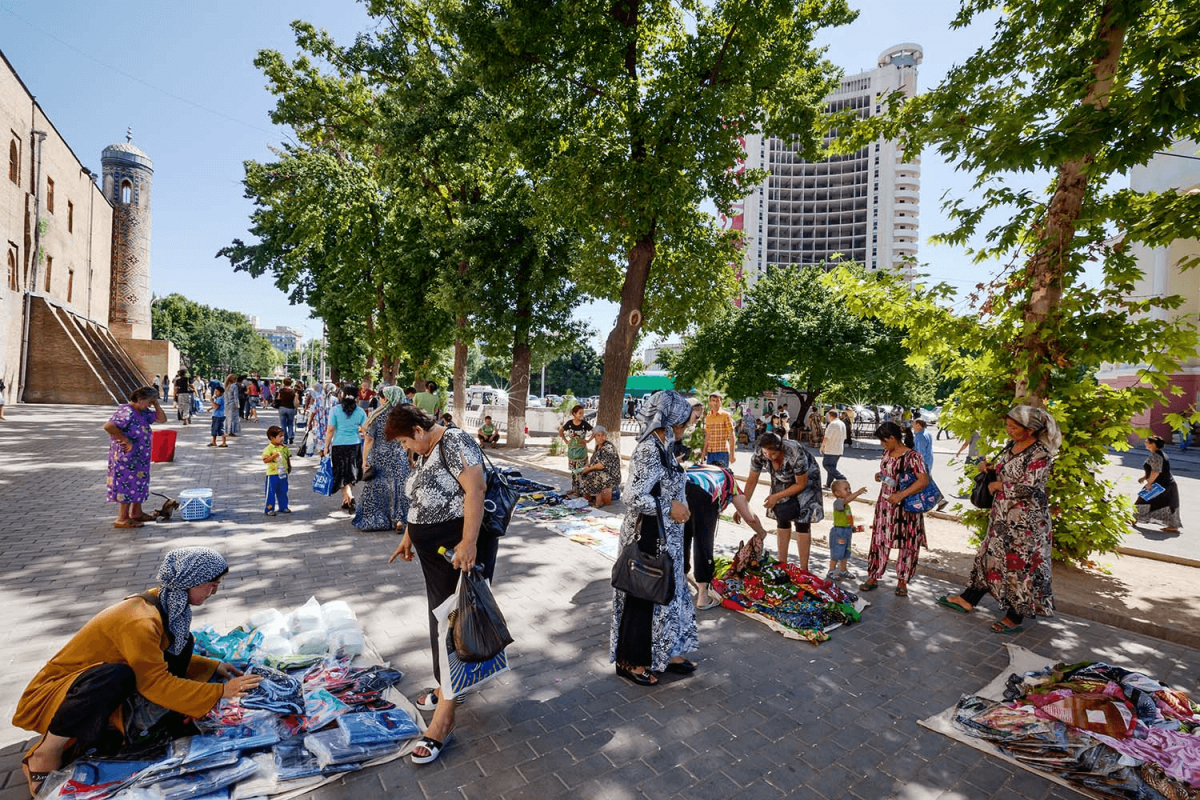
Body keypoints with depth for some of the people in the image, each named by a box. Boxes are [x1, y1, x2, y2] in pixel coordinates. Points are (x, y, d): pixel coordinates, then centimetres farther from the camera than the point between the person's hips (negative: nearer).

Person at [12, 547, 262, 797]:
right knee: (117, 676, -39)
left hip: (96, 682, 8)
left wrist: (213, 667, 2)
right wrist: (219, 692, -26)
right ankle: (45, 755, -13)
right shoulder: (140, 620, -32)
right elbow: (156, 683, -29)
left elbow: (174, 656, 11)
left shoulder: (168, 604, -5)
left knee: (181, 641, -6)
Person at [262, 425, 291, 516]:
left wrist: (289, 467, 19)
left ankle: (283, 507, 26)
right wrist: (274, 455, -28)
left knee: (283, 491, 14)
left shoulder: (284, 447, 6)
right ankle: (269, 509, 12)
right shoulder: (268, 448, -11)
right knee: (271, 492, 2)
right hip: (272, 473, -5)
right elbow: (265, 460, -18)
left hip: (283, 473, 5)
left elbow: (288, 458, 17)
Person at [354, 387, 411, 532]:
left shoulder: (377, 415, -7)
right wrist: (410, 459, 10)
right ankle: (399, 519, 3)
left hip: (378, 458, -1)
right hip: (400, 459, 1)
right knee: (398, 488, 7)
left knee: (376, 487, 11)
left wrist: (364, 459, -2)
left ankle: (373, 520, 19)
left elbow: (369, 439, -8)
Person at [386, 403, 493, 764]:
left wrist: (469, 542, -30)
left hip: (461, 547, -9)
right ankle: (448, 686, 36)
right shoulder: (424, 453, 12)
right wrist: (408, 536, 22)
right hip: (434, 549, 9)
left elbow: (475, 488, -26)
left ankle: (444, 716, 6)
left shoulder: (454, 441, -17)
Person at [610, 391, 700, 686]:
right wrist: (670, 508, -20)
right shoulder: (649, 451, -24)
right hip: (650, 539, -10)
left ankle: (665, 653, 39)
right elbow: (637, 499, -29)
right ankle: (629, 661, 27)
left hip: (665, 539, 10)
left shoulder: (661, 446, 4)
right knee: (644, 598, 7)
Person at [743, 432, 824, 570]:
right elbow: (751, 481, -15)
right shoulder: (759, 453, -27)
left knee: (802, 521, -10)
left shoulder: (796, 454, -39)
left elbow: (801, 484, -24)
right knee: (782, 519, 2)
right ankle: (782, 564, 15)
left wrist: (776, 496, -26)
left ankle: (804, 569, -2)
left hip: (806, 478, -4)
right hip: (782, 481, 4)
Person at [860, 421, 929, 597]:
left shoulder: (912, 456, -16)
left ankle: (902, 581, 20)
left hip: (905, 507, -6)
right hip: (885, 504, 6)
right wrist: (880, 476, 1)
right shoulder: (886, 453, 6)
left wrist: (901, 495, -28)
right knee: (879, 540, 9)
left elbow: (924, 480, -24)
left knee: (907, 544, 5)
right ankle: (873, 577, 18)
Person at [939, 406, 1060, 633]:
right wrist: (988, 469, 3)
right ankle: (968, 600, 25)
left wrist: (997, 485, -10)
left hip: (1026, 521, -8)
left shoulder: (1040, 454, -19)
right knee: (991, 556, 16)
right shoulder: (1011, 446, 6)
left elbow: (1026, 488, -24)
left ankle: (1015, 618, 20)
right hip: (1002, 516, 8)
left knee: (1021, 565, 5)